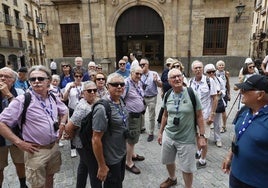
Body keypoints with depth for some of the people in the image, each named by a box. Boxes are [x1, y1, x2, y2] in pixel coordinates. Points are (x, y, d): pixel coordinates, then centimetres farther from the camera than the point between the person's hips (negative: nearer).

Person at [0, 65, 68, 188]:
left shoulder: (53, 98, 1)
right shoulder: (22, 100, -16)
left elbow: (64, 111, 20)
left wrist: (61, 126, 5)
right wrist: (19, 142, -16)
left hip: (54, 147, 5)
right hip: (36, 151, -5)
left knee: (50, 178, 24)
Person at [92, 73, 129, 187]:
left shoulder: (121, 101, -3)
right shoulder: (102, 108, -28)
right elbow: (96, 139, -25)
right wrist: (102, 166, -19)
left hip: (122, 153, 7)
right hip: (111, 159, -7)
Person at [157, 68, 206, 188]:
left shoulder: (191, 94, -14)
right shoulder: (167, 95, -3)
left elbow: (199, 116, -7)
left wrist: (201, 136, -9)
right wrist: (160, 132, 12)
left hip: (187, 139, -4)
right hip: (168, 136, 4)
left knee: (187, 169, 9)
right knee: (168, 161, 23)